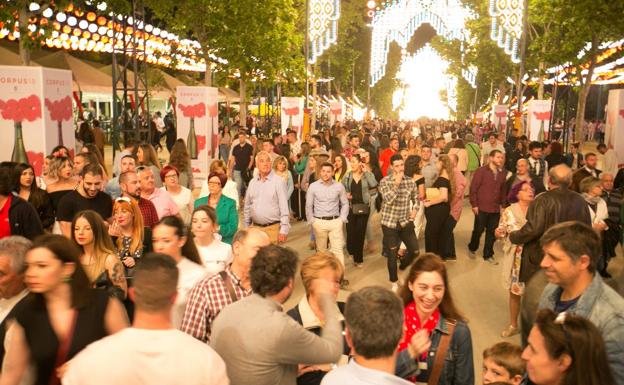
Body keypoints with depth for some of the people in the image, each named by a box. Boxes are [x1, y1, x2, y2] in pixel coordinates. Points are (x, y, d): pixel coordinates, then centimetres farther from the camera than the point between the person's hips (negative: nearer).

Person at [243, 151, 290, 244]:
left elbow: (284, 208, -9)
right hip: (255, 228, 4)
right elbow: (247, 207, 17)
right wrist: (246, 228, 15)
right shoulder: (252, 182, 10)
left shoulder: (278, 181, -6)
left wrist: (283, 231, -13)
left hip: (273, 228, -4)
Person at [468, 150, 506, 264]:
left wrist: (502, 204, 5)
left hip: (495, 209, 4)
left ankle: (488, 255, 24)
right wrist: (474, 205, -11)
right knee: (478, 230, 7)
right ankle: (472, 248, 33)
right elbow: (473, 188, -9)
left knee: (492, 232, 10)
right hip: (481, 208, -4)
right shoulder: (481, 171, -8)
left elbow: (502, 190, 10)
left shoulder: (502, 173, 6)